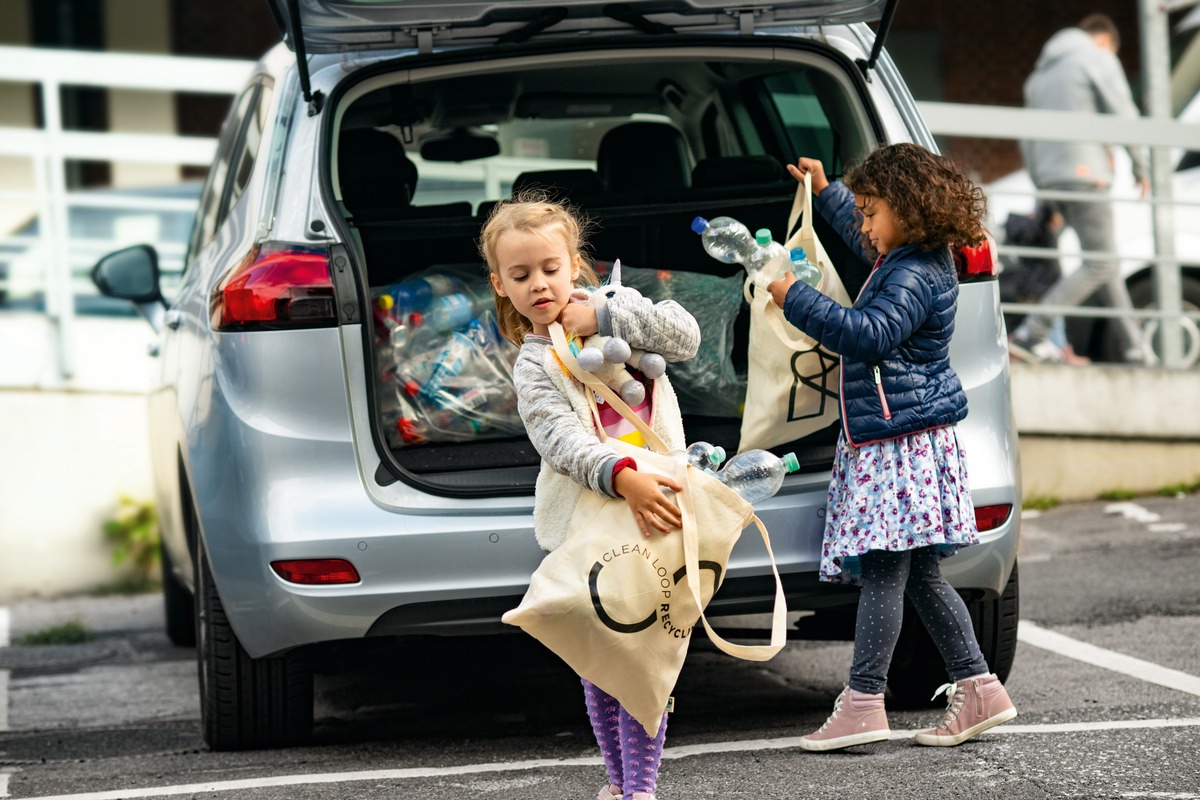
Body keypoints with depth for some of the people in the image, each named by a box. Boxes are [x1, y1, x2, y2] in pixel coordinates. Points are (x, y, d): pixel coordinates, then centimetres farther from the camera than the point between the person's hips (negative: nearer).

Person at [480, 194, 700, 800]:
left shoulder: (613, 308, 8)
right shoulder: (534, 367, -2)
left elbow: (684, 336, -8)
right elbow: (563, 442, -18)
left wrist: (604, 319, -13)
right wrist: (623, 477, -36)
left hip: (654, 514, 1)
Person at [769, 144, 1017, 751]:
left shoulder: (914, 277, -15)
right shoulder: (902, 259, 17)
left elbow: (871, 335, -28)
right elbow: (861, 235, 40)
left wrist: (798, 300, -25)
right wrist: (825, 191, 45)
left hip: (903, 443, -11)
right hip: (887, 440, 11)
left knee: (883, 571, -11)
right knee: (918, 575, 10)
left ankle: (862, 702, -13)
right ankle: (976, 688, 13)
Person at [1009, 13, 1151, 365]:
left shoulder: (1040, 73, 25)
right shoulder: (1098, 58, 2)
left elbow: (1027, 141, 24)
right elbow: (1124, 115, -6)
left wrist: (1041, 188, 25)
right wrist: (1140, 169, 3)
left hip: (1051, 178, 9)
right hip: (1084, 174, -9)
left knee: (1107, 261, 12)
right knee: (1098, 266, -10)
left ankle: (1134, 347, 8)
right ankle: (1029, 334, -20)